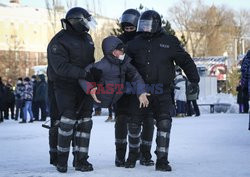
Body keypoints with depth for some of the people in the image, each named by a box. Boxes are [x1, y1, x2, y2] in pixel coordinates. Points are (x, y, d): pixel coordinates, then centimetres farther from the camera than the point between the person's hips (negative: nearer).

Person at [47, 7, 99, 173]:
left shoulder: (86, 38, 12)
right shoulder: (59, 41, -12)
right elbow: (61, 67, -23)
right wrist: (84, 73, -29)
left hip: (84, 86, 7)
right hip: (65, 86, -7)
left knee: (84, 122, 3)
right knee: (68, 120, -13)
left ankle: (81, 159, 9)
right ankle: (62, 159, 1)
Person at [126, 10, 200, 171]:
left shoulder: (170, 42, 2)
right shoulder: (135, 43, 8)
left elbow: (185, 61, 7)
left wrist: (194, 80, 3)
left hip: (162, 93, -2)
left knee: (164, 123, -13)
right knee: (134, 124, 7)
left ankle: (162, 160, -6)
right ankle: (133, 154, 30)